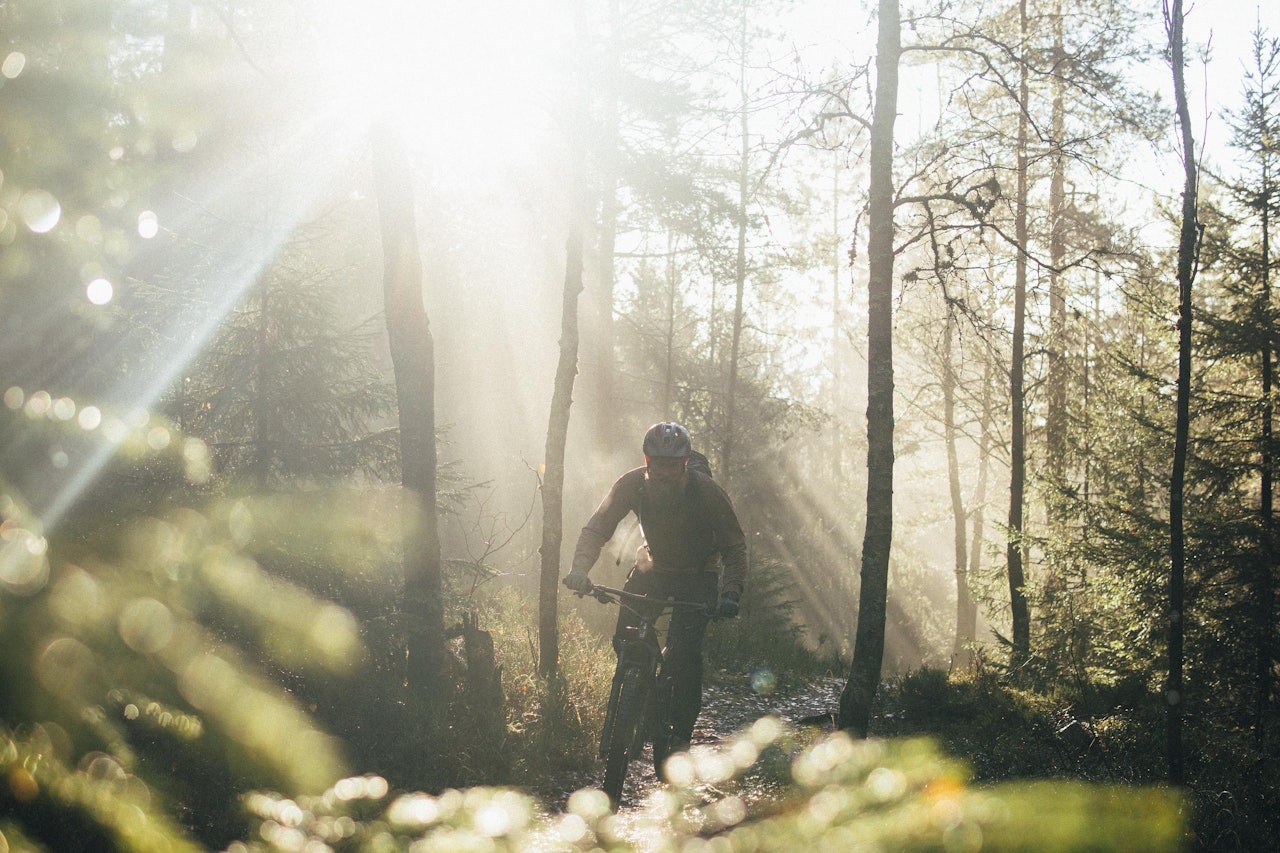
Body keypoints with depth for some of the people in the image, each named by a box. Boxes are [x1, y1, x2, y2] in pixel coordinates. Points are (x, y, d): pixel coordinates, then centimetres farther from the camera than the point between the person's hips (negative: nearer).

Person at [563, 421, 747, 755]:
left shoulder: (706, 491, -26)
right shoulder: (632, 484, -20)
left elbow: (734, 547, -19)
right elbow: (597, 527, -18)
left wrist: (730, 593, -34)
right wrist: (580, 568, -37)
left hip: (697, 576, -3)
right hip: (652, 568, 3)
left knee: (684, 650, -20)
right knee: (625, 639, -14)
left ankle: (681, 733, -8)